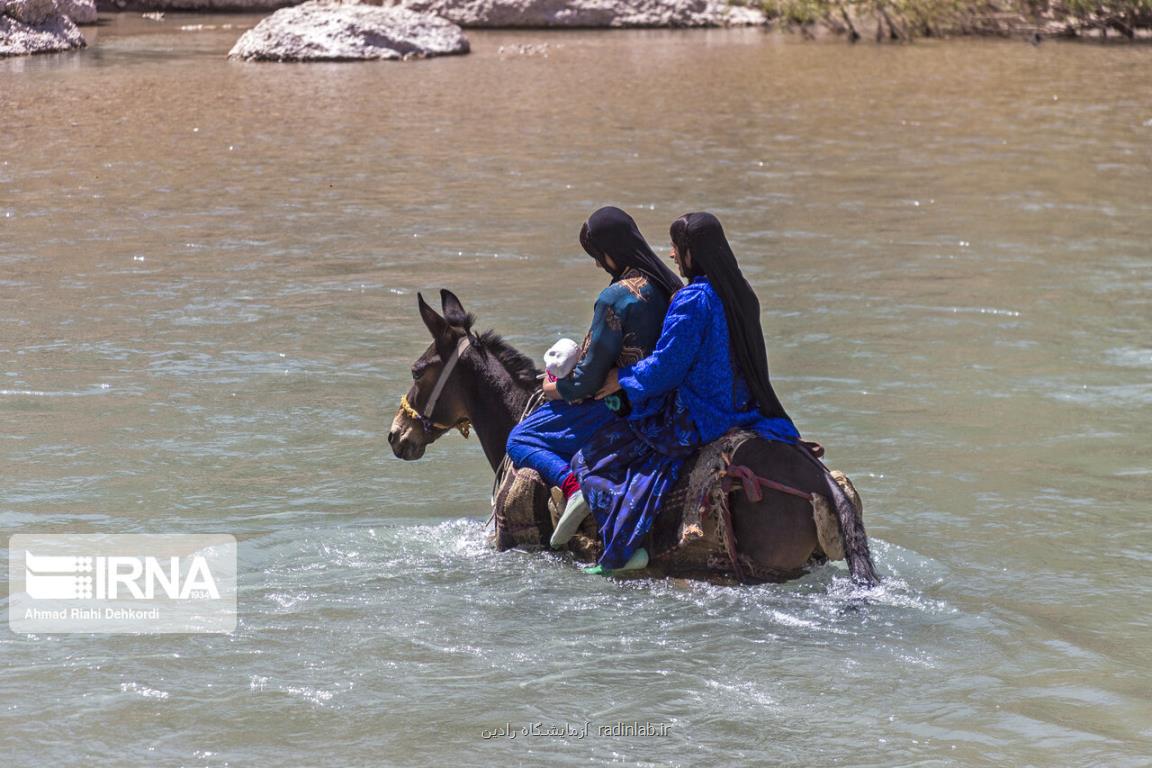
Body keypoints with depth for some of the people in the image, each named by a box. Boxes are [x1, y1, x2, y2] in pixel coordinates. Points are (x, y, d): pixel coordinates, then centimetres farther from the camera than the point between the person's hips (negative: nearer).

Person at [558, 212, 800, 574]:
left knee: (592, 459, -3)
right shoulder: (741, 294, 8)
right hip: (742, 410, 8)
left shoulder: (691, 300, -18)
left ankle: (623, 549, -12)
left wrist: (623, 380, -1)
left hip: (694, 421, -8)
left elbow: (666, 367, -17)